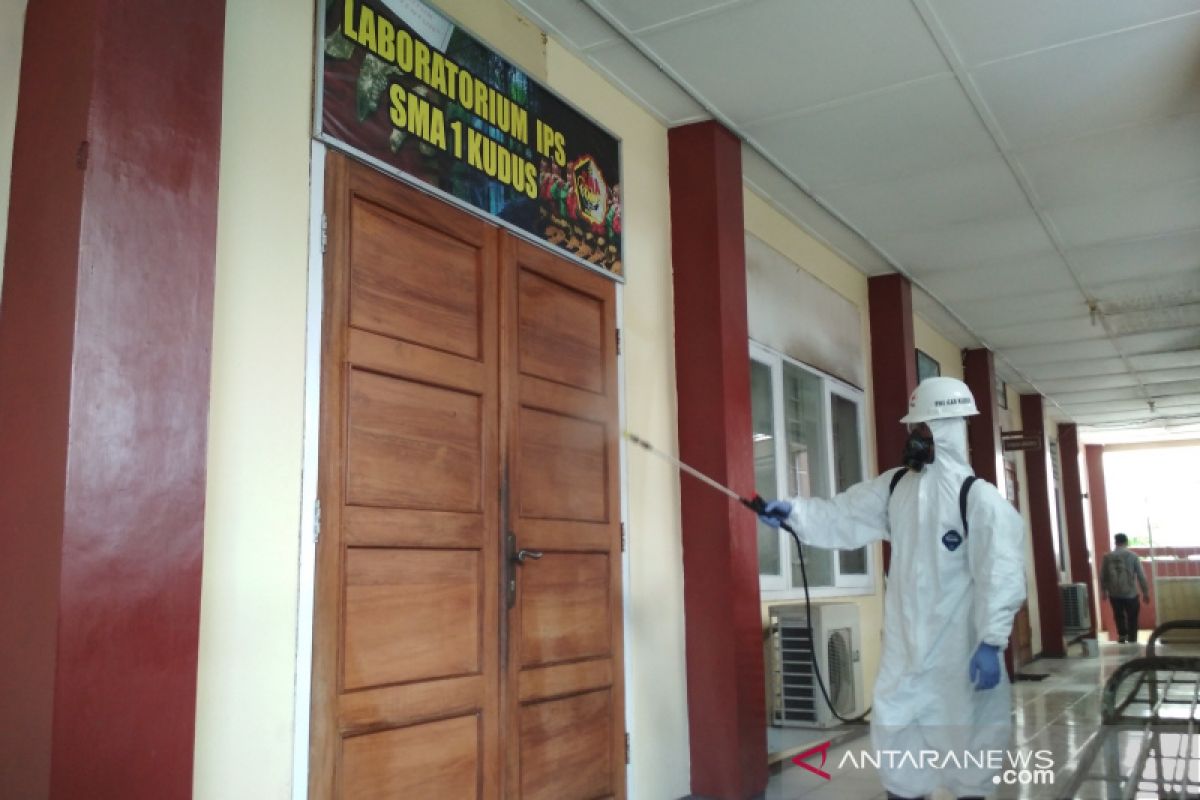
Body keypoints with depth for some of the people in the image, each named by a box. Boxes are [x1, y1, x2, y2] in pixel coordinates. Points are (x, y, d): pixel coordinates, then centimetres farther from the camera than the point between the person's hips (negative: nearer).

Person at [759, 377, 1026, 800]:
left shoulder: (978, 497, -15)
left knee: (972, 730, 9)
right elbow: (842, 518, 3)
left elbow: (1000, 574, -19)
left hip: (961, 639, -5)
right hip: (906, 638, 5)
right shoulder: (895, 485, 3)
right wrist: (793, 510, -12)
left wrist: (990, 642, -23)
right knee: (893, 725, 11)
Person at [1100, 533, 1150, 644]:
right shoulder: (1133, 556, -7)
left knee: (1119, 617, 19)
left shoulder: (1107, 557, -2)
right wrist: (1146, 592, 2)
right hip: (1130, 593, -2)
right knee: (1132, 619, 11)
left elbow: (1103, 576, 3)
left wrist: (1104, 590, 16)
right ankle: (1132, 641, 14)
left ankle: (1122, 636, 16)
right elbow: (1141, 576, -6)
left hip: (1114, 594, 2)